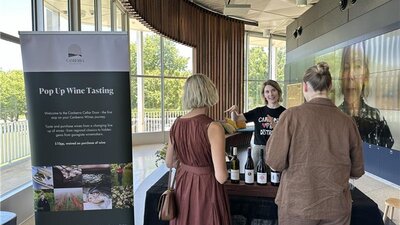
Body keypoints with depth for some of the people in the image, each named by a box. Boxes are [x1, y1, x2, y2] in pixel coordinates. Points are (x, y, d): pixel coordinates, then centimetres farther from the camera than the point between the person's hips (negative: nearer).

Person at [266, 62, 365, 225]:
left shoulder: (292, 115, -14)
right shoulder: (347, 121, -6)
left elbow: (275, 163, -13)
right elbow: (357, 171, 4)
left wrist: (273, 140, 3)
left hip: (297, 205, -2)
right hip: (337, 208, 3)